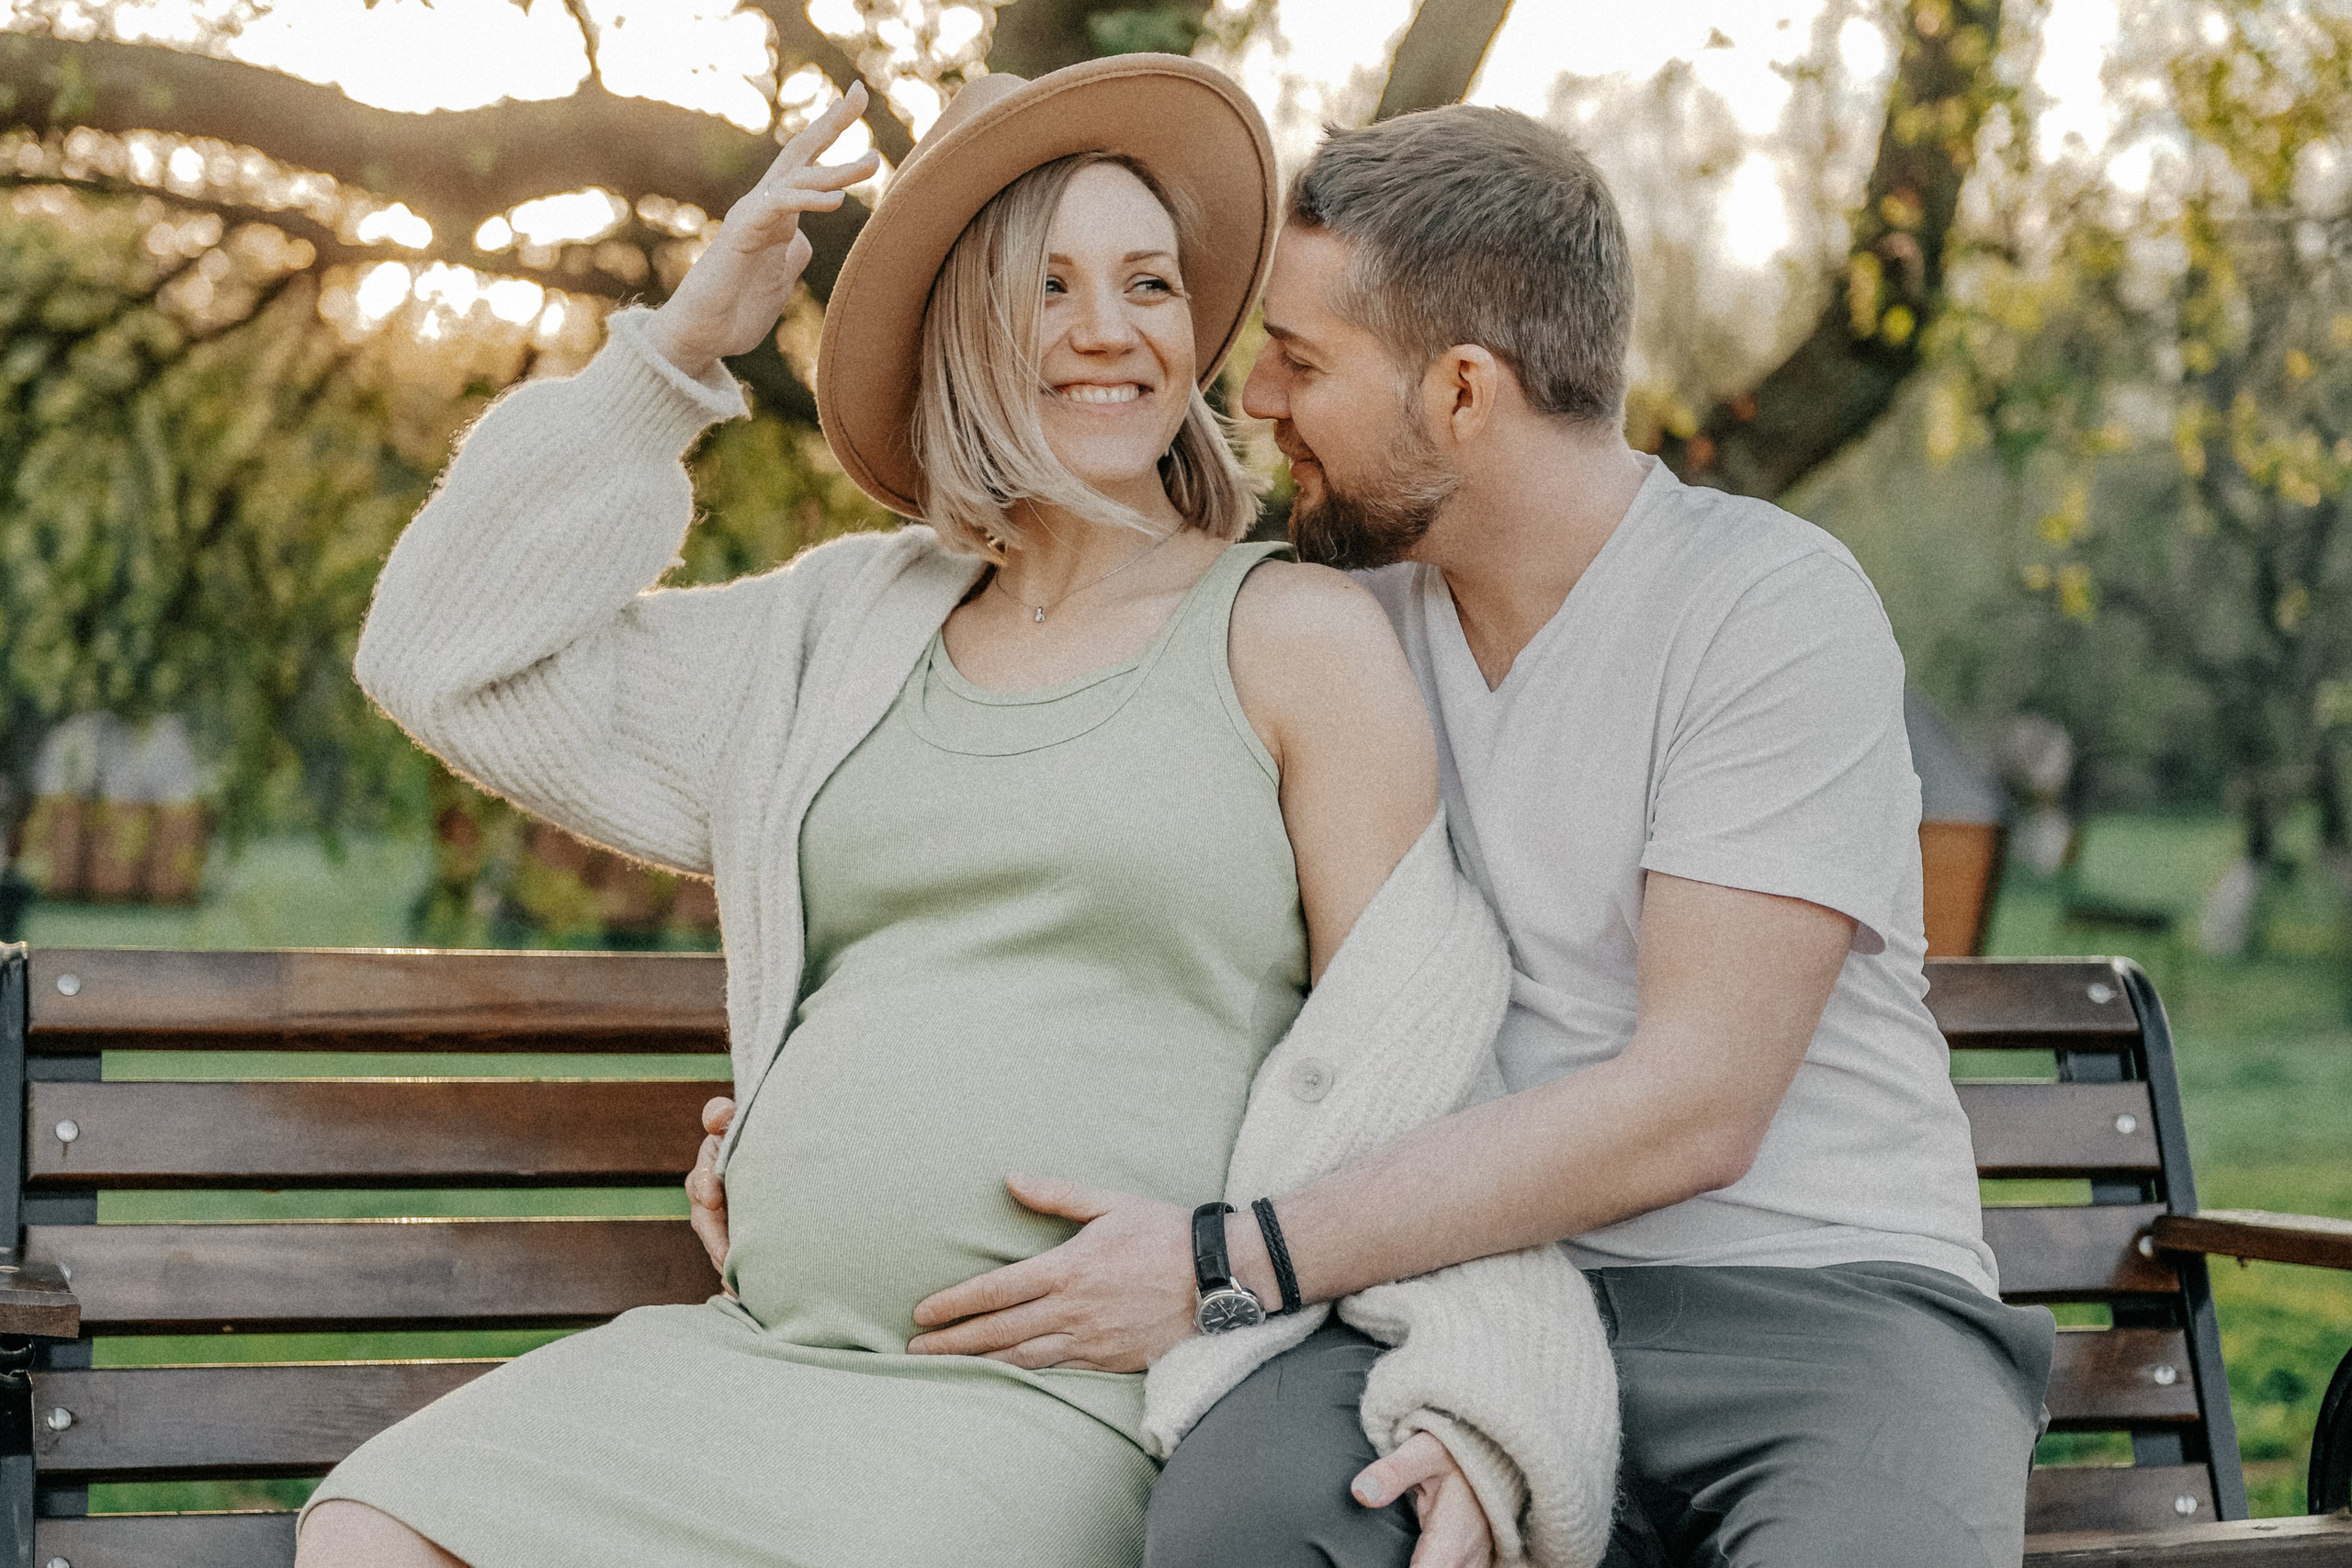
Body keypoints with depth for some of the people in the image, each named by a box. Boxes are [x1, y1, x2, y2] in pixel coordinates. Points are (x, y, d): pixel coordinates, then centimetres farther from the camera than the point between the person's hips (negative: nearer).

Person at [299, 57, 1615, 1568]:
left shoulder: (1303, 635, 1)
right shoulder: (852, 629, 16)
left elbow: (1419, 1062, -3)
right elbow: (462, 659, 15)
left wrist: (1469, 1408, -18)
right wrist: (682, 344, 8)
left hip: (1069, 1403, -5)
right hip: (766, 1355, 5)